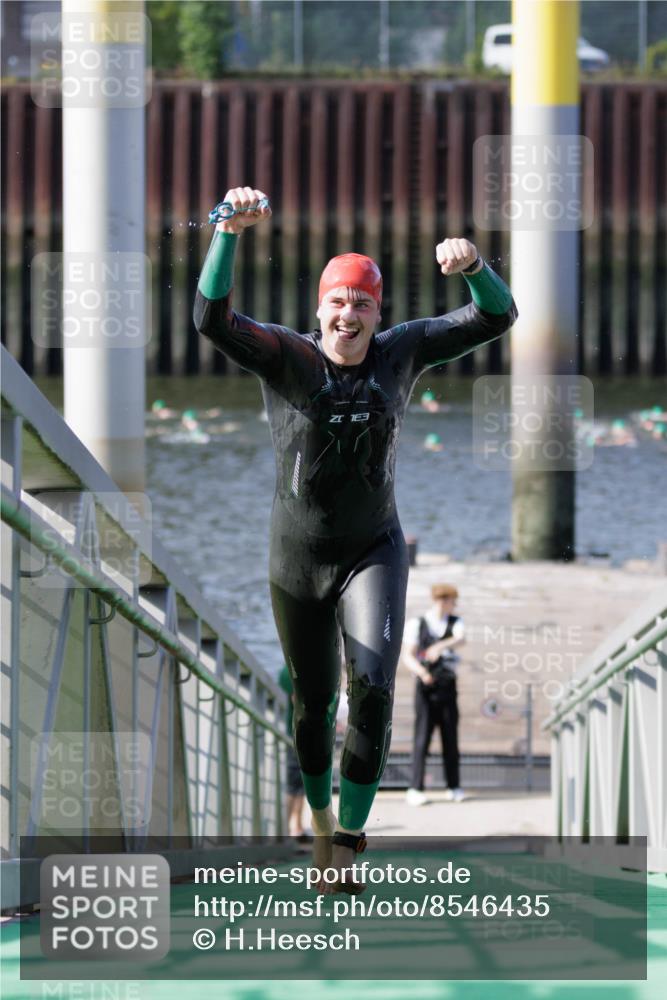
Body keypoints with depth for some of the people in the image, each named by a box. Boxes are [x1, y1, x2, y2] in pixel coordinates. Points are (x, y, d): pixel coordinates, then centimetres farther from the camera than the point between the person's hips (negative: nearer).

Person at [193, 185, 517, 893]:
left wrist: (472, 266, -27)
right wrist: (230, 232, -42)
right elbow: (212, 319, -28)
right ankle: (322, 825, 38)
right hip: (297, 559, 0)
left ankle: (348, 841, -14)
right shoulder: (285, 356, -12)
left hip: (374, 550, 0)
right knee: (313, 703, 12)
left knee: (372, 688, -22)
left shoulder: (401, 352, -4)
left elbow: (496, 317, -5)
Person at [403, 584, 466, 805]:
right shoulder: (417, 624, -2)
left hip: (448, 687, 3)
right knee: (422, 739, -6)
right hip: (425, 687, -3)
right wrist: (421, 672, -26)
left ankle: (454, 787, 13)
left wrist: (441, 646, -37)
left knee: (451, 738, 5)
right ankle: (415, 790, -7)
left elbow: (461, 639, -17)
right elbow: (408, 656, -6)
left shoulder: (455, 623, 5)